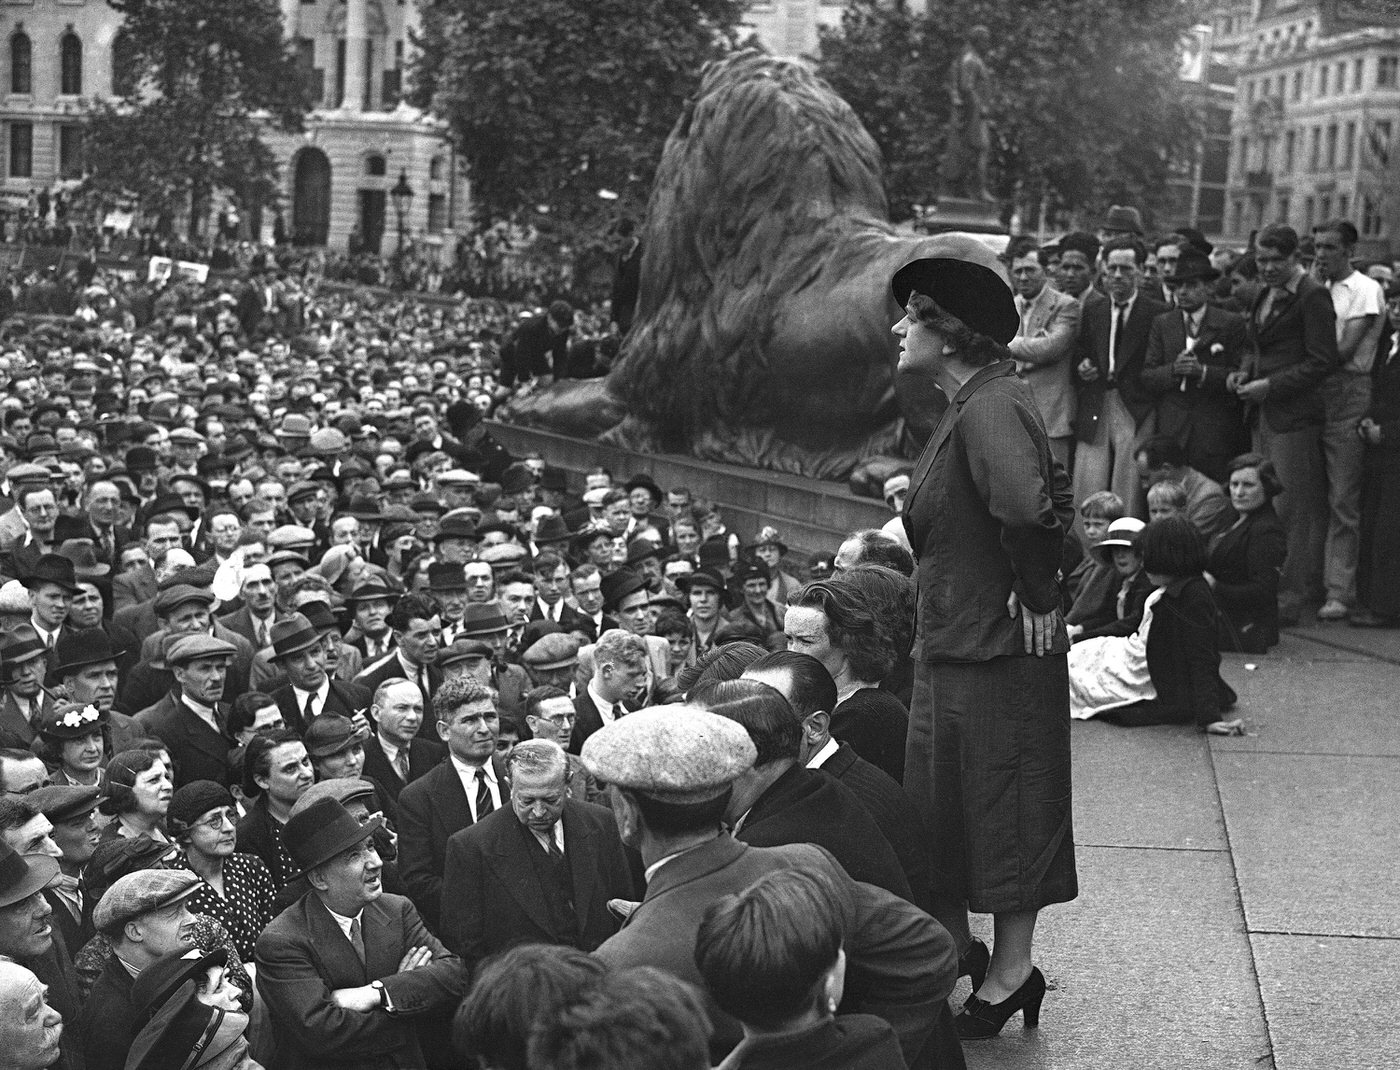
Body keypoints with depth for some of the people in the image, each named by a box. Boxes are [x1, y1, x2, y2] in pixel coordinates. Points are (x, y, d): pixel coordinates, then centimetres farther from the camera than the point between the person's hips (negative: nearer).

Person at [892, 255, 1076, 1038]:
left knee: (1002, 812, 3)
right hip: (956, 644, 10)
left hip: (996, 651, -10)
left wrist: (1037, 599, -25)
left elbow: (1026, 509, -38)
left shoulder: (989, 408, -22)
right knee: (942, 808, 18)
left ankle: (1010, 972, 16)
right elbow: (1046, 503, 19)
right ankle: (956, 949, 33)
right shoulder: (975, 403, 9)